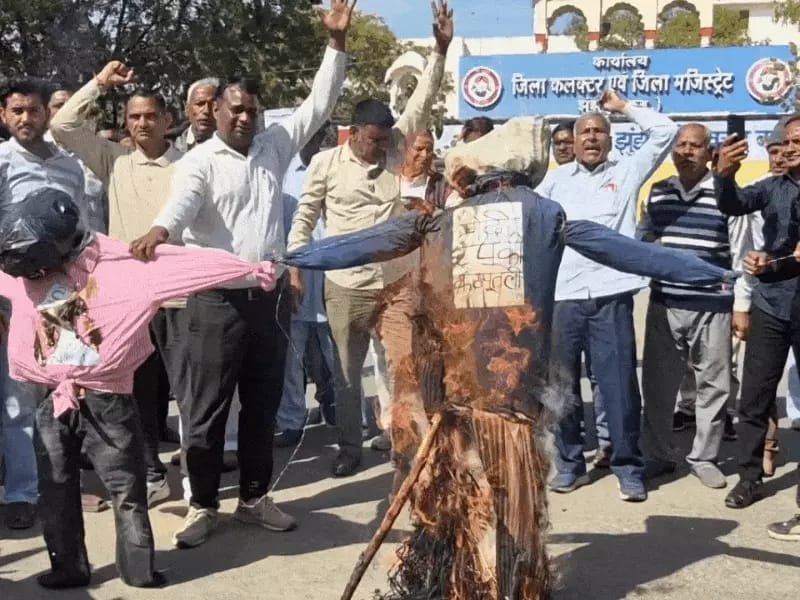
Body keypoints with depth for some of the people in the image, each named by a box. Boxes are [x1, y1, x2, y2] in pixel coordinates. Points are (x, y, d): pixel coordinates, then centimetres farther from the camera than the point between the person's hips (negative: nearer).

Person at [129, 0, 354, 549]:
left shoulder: (274, 146, 11)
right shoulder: (201, 160, -4)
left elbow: (319, 105, 11)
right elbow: (182, 200, -23)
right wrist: (161, 230, -46)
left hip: (270, 296, 5)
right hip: (218, 299, -4)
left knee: (263, 405, 12)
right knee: (207, 408, 2)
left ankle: (255, 497, 25)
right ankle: (203, 505, 14)